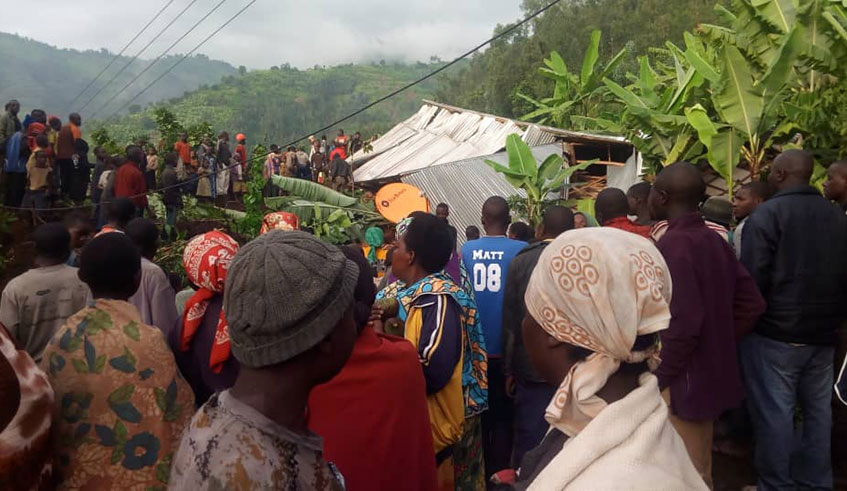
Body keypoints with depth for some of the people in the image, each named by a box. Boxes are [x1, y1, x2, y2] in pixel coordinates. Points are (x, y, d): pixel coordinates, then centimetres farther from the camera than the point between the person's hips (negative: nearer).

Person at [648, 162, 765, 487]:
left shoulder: (672, 244, -20)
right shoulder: (715, 241, 6)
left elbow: (683, 322, -27)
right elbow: (751, 304, 10)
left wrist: (660, 379, -17)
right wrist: (719, 343, 12)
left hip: (682, 383, -9)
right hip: (712, 377, 9)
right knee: (699, 473, 22)